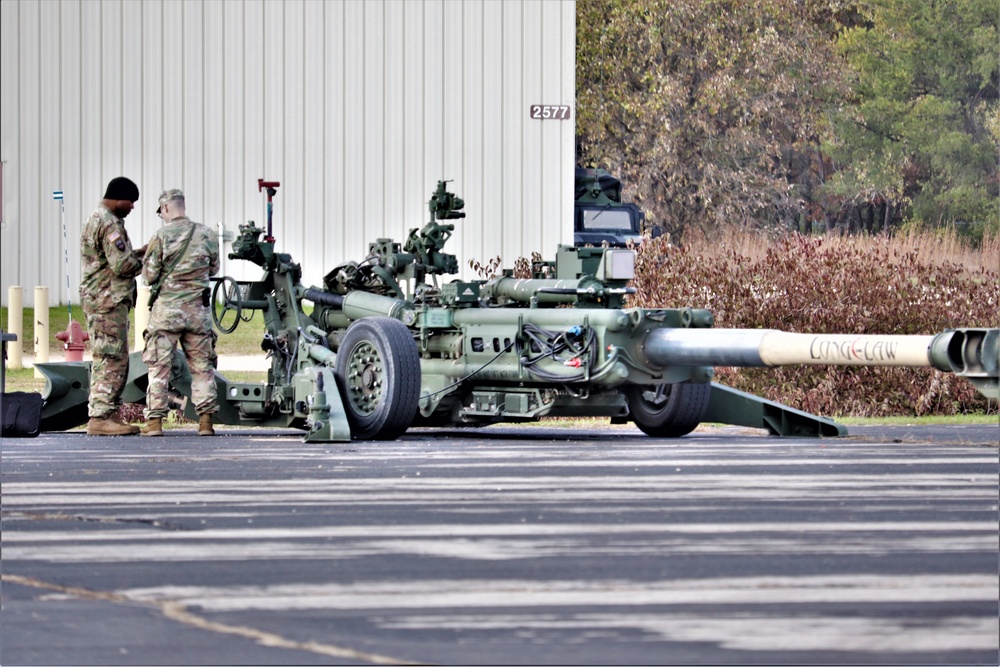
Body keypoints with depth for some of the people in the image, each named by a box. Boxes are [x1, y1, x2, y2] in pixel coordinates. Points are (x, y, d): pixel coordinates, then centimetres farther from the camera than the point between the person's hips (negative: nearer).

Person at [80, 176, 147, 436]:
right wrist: (144, 261, -4)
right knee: (112, 359, -10)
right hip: (109, 300, -11)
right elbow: (122, 265, -21)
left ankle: (107, 414, 16)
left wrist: (138, 253, 15)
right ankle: (100, 417, -11)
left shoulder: (95, 220, 19)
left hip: (99, 299, 11)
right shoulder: (109, 224, -15)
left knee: (114, 360, 14)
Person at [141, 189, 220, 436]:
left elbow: (149, 275, -6)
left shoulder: (161, 236, -9)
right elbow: (213, 268, 13)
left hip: (167, 307, -3)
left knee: (159, 366, 2)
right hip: (198, 309, 3)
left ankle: (155, 422, -1)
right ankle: (206, 420, 5)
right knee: (202, 365, 9)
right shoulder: (206, 235, 1)